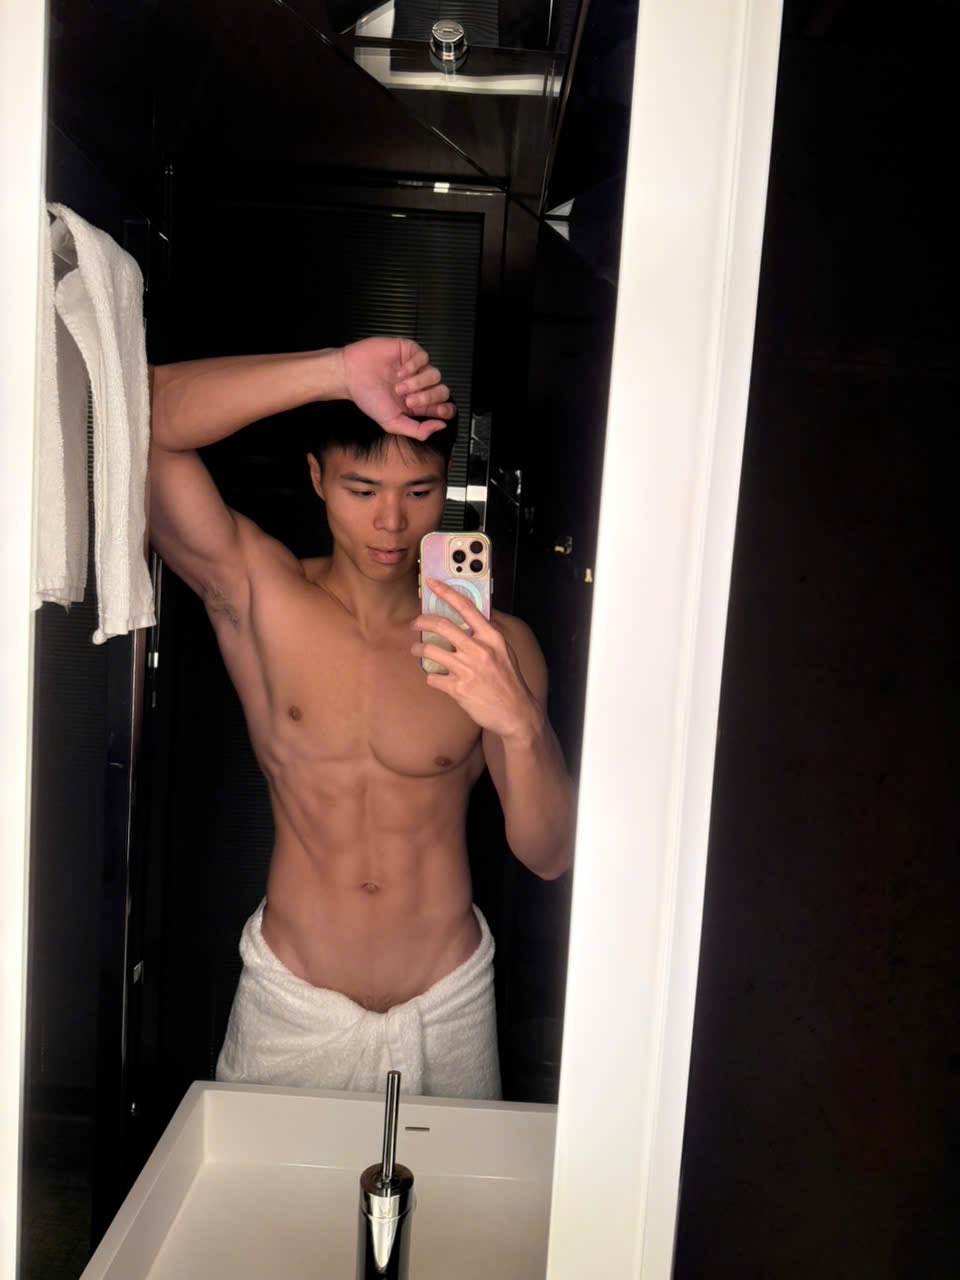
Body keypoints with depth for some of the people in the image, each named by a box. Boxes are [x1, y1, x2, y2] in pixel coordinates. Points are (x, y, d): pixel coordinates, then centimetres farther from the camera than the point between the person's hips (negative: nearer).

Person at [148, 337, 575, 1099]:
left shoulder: (495, 646, -9)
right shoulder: (257, 595, -10)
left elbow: (549, 856, -12)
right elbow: (151, 415, -22)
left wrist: (520, 722, -31)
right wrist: (338, 373, -30)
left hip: (447, 1007, 1)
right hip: (293, 1005, 0)